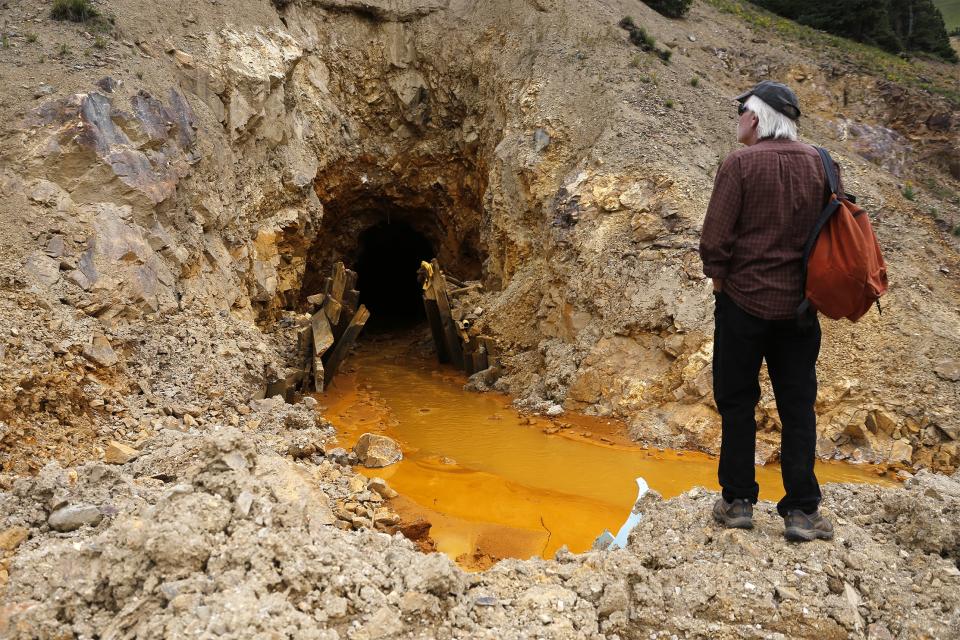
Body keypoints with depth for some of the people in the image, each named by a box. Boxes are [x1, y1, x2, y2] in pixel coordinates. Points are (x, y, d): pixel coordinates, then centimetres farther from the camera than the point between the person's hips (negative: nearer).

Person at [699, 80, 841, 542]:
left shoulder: (740, 163, -11)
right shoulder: (820, 163, 3)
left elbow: (715, 238, -15)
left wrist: (718, 277, 1)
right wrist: (806, 279, 15)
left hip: (743, 300, -4)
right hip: (800, 305, 4)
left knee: (737, 402, 9)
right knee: (798, 407, 10)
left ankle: (738, 502, 16)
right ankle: (802, 511, 13)